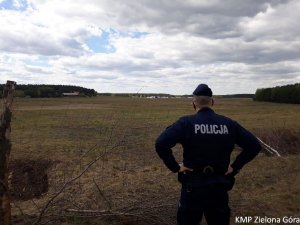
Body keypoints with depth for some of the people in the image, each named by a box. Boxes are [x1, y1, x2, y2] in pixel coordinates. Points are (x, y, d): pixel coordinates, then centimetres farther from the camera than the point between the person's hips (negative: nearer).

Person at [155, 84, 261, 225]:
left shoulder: (186, 123, -12)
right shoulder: (229, 124, -1)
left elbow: (161, 144, -23)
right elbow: (254, 146, 0)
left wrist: (175, 167, -13)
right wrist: (235, 167, 1)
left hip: (193, 185, -3)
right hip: (220, 185, 3)